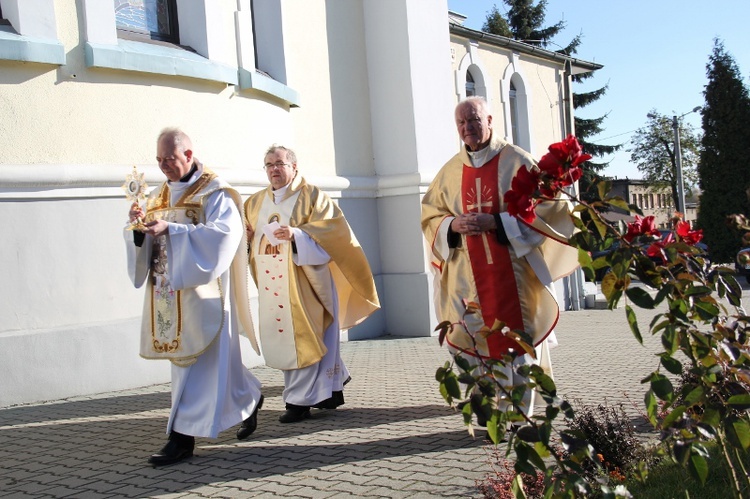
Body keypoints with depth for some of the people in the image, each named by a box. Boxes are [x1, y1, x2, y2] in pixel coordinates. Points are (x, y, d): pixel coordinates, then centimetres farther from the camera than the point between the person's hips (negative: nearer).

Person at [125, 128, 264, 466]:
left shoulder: (214, 192, -6)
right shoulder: (158, 196, 15)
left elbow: (224, 232, -20)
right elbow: (145, 242, 13)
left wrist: (172, 230, -26)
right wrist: (138, 226, -11)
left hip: (200, 290, -7)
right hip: (168, 291, 7)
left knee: (195, 360, -6)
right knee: (205, 359, 13)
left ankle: (183, 437, -3)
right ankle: (248, 400, 32)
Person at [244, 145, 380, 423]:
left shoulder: (311, 196, 0)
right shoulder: (255, 202, 17)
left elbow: (332, 228, -12)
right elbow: (247, 237, 20)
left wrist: (296, 234, -24)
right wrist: (246, 237, -4)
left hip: (302, 281, -6)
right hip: (271, 285, 6)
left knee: (303, 338, -7)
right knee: (280, 338, 8)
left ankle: (299, 400, -1)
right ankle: (330, 389, 22)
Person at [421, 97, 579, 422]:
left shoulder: (516, 161, 0)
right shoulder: (450, 171, 12)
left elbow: (541, 208, -5)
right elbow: (430, 215, 14)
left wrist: (495, 222, -16)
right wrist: (453, 225, -8)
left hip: (513, 270, -3)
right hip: (467, 276, 3)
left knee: (517, 340, -2)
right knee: (473, 341, 0)